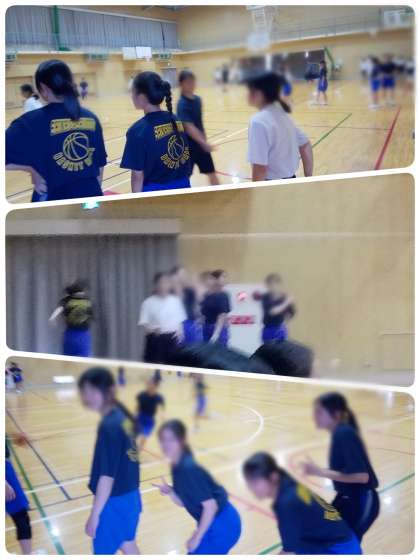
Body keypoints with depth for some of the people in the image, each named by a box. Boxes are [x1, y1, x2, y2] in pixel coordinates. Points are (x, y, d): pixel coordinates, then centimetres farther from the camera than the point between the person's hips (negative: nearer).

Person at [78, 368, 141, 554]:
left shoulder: (108, 426, -24)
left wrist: (95, 514, -18)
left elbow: (107, 476, -24)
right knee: (128, 544, 25)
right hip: (130, 496, 9)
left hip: (114, 502, -9)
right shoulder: (123, 417, 2)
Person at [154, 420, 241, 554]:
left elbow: (210, 506, -24)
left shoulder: (189, 469, -24)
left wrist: (197, 537, -16)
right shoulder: (177, 467, 3)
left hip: (222, 525, -9)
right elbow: (183, 502, 11)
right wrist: (169, 491, -9)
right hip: (215, 524, 9)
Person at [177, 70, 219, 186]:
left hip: (201, 143, 7)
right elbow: (189, 127, -29)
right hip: (188, 144, -7)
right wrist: (204, 142, -36)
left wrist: (204, 141, 16)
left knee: (211, 172, 11)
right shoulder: (182, 104, -20)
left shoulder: (197, 99, 3)